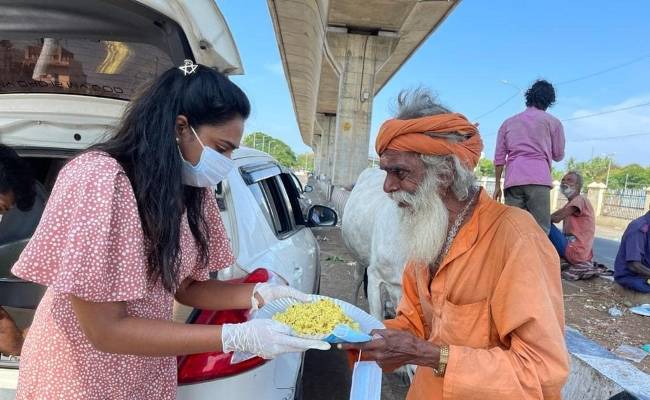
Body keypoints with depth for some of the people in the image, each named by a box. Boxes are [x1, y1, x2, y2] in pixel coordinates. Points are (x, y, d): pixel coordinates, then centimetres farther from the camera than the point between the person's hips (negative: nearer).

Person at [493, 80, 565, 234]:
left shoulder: (508, 122, 20)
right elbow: (559, 155, 17)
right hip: (538, 180, -3)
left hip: (512, 181, 3)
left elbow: (499, 158, 14)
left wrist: (497, 185, 17)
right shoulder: (552, 122, 12)